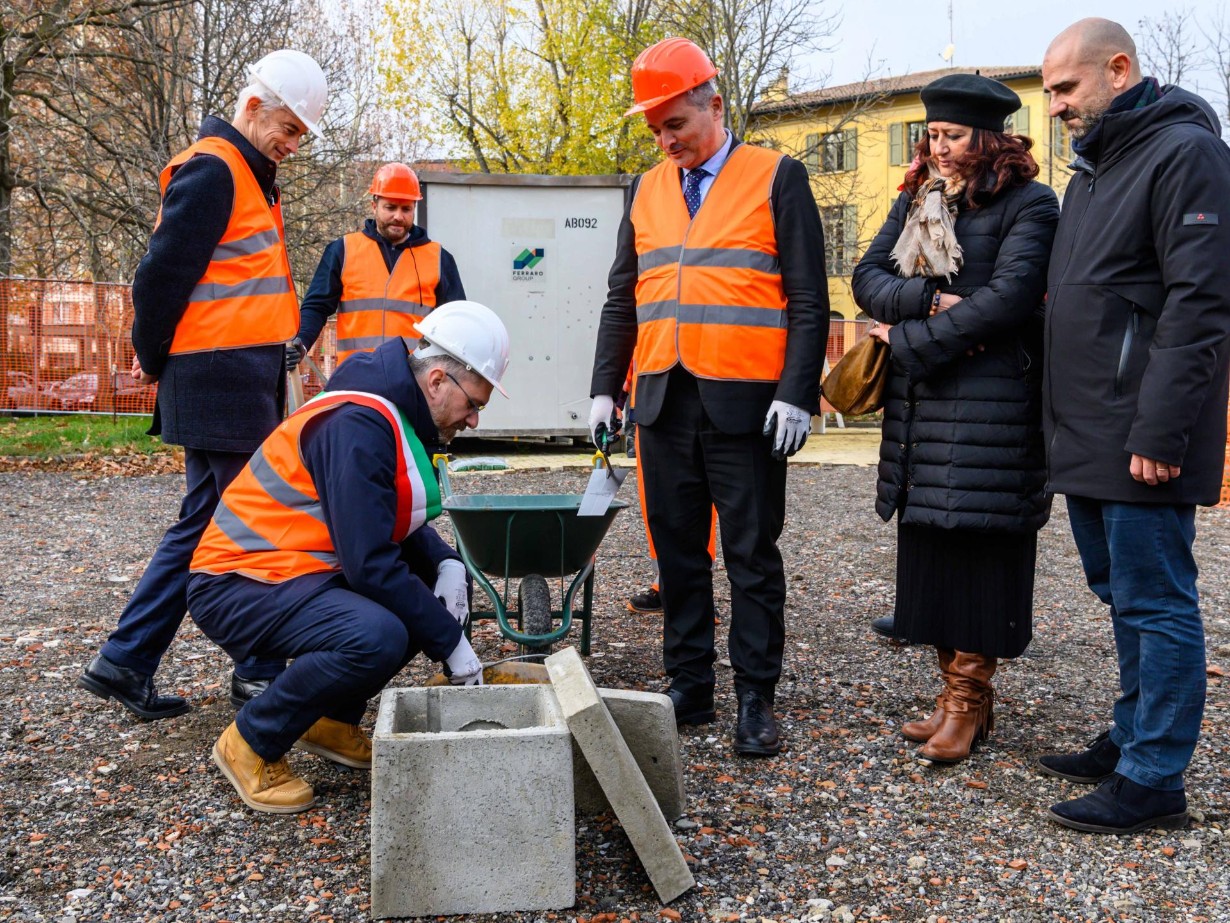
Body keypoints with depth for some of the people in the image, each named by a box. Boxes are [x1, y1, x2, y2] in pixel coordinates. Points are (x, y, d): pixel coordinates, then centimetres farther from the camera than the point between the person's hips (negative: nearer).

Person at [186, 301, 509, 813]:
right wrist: (451, 641, -19)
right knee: (376, 636, -33)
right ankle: (252, 743, -9)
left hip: (302, 573, 10)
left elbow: (399, 524, 18)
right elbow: (369, 564, -27)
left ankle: (332, 718, 14)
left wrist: (447, 563, -3)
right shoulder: (358, 425, -24)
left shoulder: (399, 418, 7)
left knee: (442, 591, 5)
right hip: (239, 584, -10)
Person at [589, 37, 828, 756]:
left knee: (753, 555, 2)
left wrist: (798, 394, -11)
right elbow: (623, 301, 18)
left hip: (744, 402, -5)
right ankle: (690, 688, 21)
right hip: (663, 401, 5)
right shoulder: (647, 191, 15)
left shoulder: (778, 178, 1)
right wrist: (606, 388, 10)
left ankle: (757, 699, 12)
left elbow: (808, 298, -3)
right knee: (678, 553, 10)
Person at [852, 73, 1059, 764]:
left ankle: (968, 702, 7)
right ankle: (957, 694, 17)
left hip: (991, 403, -6)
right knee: (930, 547, 7)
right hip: (919, 403, 6)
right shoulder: (916, 202, 17)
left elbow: (1008, 296, -14)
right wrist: (931, 301, -12)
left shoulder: (1030, 205, -2)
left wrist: (908, 339, -10)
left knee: (978, 547, -3)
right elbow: (867, 278, 7)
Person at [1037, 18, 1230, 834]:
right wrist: (1068, 421, 16)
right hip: (1089, 434, 9)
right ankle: (1132, 740, 29)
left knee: (1155, 604, -2)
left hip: (1142, 439, -9)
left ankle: (1154, 780, 7)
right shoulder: (1096, 166, 18)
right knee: (1124, 597, 17)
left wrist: (1160, 432, -21)